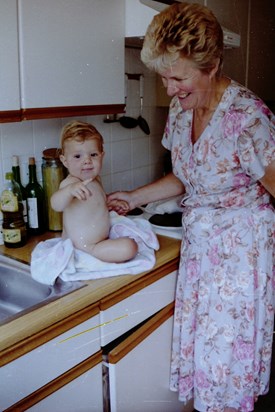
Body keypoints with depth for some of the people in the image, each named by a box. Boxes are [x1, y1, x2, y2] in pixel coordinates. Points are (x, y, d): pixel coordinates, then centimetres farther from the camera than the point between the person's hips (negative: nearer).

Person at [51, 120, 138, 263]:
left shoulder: (94, 179, 6)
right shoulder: (70, 184, -24)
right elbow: (56, 205, -49)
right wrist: (70, 190, -66)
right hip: (82, 247, -10)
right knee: (129, 247, -23)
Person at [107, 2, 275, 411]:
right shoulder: (180, 108, 2)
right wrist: (135, 197, 11)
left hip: (241, 249, -7)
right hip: (198, 245, 7)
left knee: (228, 351, 5)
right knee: (199, 345, 16)